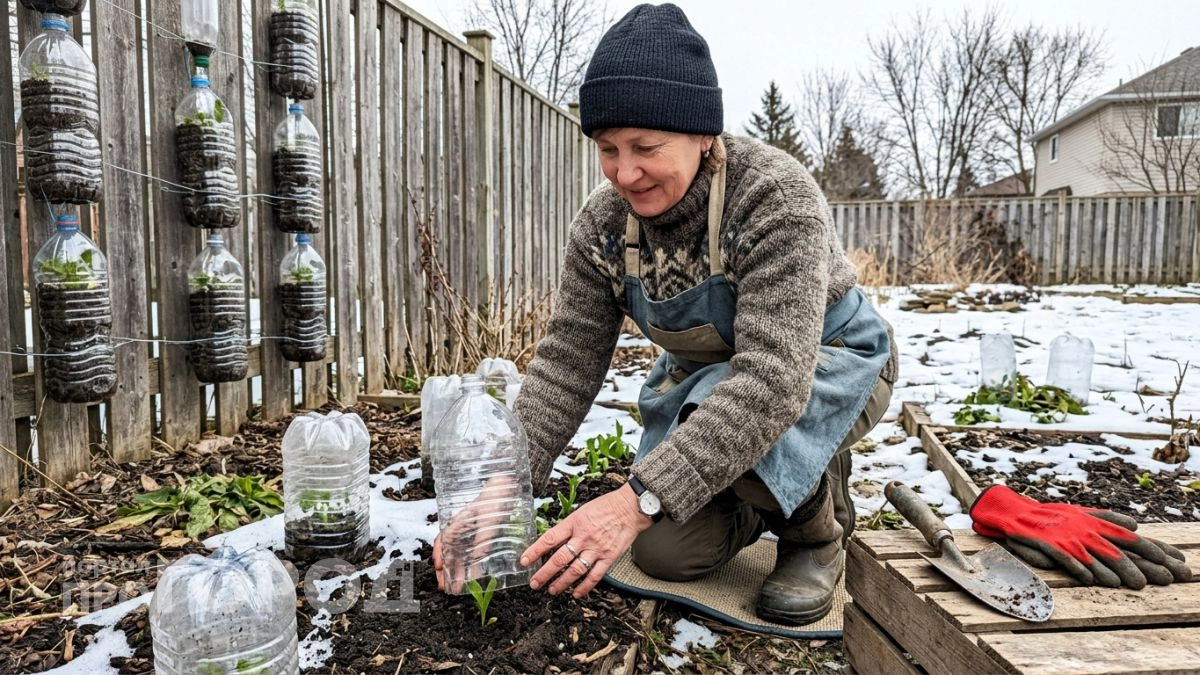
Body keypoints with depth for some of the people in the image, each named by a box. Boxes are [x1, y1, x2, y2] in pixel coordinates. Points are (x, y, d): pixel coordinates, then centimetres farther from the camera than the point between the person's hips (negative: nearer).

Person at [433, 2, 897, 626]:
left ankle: (820, 525, -4)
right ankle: (765, 496, 23)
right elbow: (567, 361, -14)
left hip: (826, 362, -5)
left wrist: (640, 498, -50)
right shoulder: (601, 224, -15)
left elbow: (774, 376, -42)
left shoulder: (776, 198, -32)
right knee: (666, 551, -7)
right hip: (703, 375, 5)